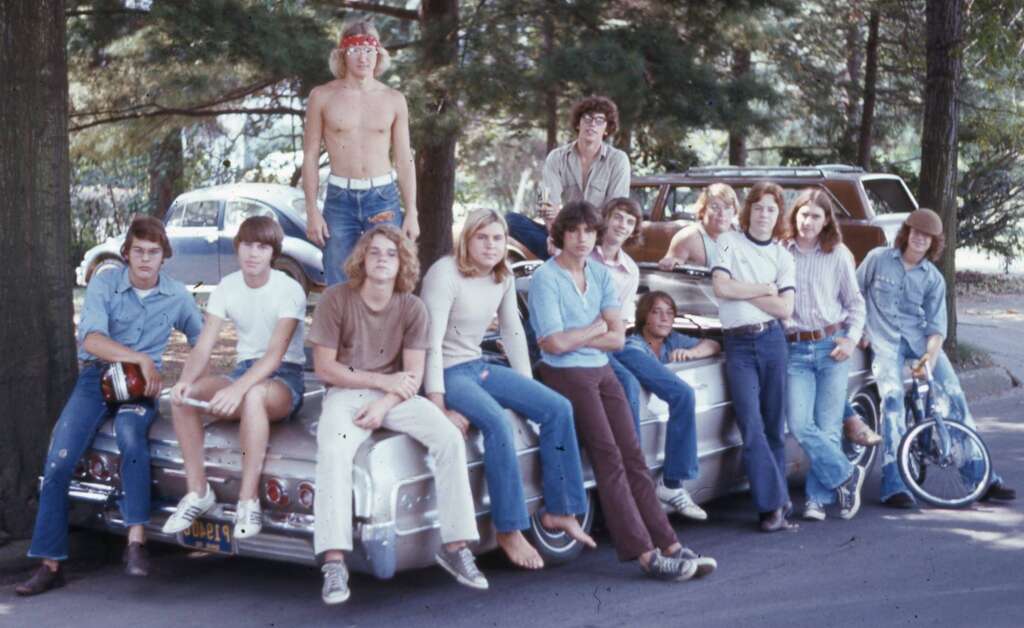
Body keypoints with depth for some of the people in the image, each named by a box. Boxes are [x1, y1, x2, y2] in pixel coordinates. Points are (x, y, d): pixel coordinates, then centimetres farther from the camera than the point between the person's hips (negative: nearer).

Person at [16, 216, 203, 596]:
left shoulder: (176, 295, 6)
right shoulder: (104, 284, -2)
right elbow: (91, 339, -15)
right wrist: (142, 359, -22)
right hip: (97, 375, 0)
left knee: (130, 431, -36)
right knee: (59, 457, -18)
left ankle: (136, 540, -35)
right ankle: (50, 564, -12)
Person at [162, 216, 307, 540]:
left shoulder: (288, 290, -14)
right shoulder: (227, 288, 1)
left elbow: (275, 354, -26)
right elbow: (203, 347, -7)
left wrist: (239, 388, -42)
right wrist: (185, 380, -29)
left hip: (283, 377, -5)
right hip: (245, 368, 5)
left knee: (254, 395, -41)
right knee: (182, 395, -23)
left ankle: (248, 500, -34)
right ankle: (198, 491, -11)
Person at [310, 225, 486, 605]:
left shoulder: (412, 307, -1)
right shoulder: (335, 299, -7)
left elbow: (414, 375, -4)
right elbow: (324, 367, -7)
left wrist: (383, 404, -22)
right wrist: (383, 380, -12)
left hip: (394, 396, 2)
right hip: (346, 393, -2)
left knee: (449, 438, -22)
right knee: (333, 450, -34)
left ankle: (455, 545, -16)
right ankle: (334, 560, -34)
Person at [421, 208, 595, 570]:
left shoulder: (503, 278, 7)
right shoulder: (445, 274, -17)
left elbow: (513, 332, 14)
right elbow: (432, 342, -22)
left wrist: (528, 389, 8)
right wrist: (439, 408, -27)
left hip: (478, 366, 8)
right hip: (446, 372, -8)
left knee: (558, 409, -5)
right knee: (497, 421, -33)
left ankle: (559, 511, 2)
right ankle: (509, 531, -24)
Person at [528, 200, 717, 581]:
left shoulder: (600, 274, 11)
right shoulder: (546, 278, -7)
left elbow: (618, 338, 5)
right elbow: (556, 343, -16)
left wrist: (574, 338, -7)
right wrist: (596, 328, -2)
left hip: (601, 371, 6)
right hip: (566, 375, -6)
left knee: (632, 456, 0)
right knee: (608, 457, -12)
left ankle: (669, 546, -1)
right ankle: (646, 554, -14)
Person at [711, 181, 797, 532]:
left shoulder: (782, 256, 11)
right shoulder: (729, 242, 6)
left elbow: (785, 309, 0)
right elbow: (721, 287, -10)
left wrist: (743, 292, -6)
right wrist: (764, 289, -3)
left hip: (772, 341, 2)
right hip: (738, 345, -2)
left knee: (775, 426, 4)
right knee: (752, 427, -10)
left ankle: (775, 504, 11)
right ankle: (774, 504, -9)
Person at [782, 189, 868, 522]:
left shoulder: (838, 255, 5)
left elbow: (855, 303, 10)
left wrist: (852, 338, -3)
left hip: (832, 346, 0)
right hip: (795, 348, 0)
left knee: (828, 427, -1)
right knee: (799, 425, -12)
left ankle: (818, 497, 10)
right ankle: (846, 475, 7)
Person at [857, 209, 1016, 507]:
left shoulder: (933, 278, 4)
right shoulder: (877, 259, 0)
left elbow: (937, 325, 0)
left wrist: (930, 354, -18)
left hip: (919, 339, 3)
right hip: (885, 340, -3)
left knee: (954, 395, -8)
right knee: (892, 398, -23)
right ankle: (893, 485, -24)